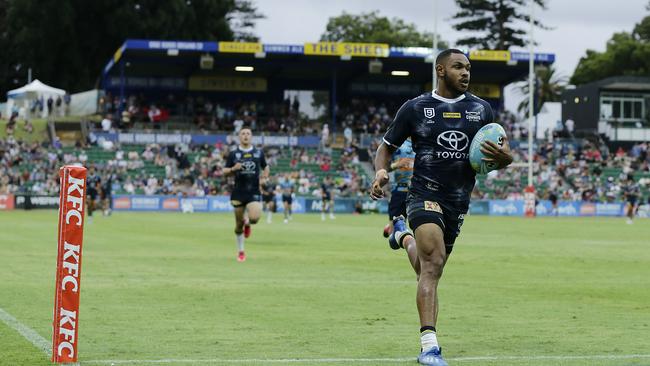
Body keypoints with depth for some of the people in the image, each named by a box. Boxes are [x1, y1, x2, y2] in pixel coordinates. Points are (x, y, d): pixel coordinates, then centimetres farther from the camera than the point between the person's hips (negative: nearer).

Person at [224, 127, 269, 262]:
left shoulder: (259, 153, 5)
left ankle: (247, 223, 17)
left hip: (254, 192, 0)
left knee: (254, 218, -22)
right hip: (238, 193, 0)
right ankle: (240, 251, 22)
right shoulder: (233, 154, 2)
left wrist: (264, 177, 1)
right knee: (239, 223, 5)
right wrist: (233, 169, -16)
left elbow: (265, 167, 20)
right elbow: (225, 171, 4)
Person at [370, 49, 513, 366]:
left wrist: (503, 158, -11)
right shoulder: (415, 108, 1)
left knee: (431, 269, 13)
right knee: (433, 264, -22)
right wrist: (380, 171, -12)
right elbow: (387, 147, 9)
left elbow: (500, 156, 14)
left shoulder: (481, 109, 9)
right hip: (424, 195, -5)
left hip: (458, 202, 5)